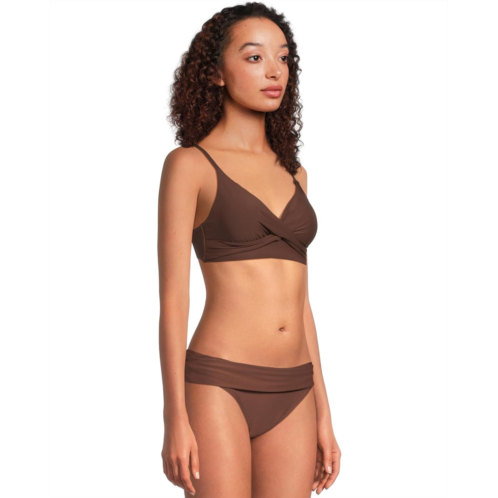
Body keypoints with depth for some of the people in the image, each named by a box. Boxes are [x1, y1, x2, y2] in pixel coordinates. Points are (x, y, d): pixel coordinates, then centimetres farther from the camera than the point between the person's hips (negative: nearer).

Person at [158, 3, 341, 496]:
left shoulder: (293, 174, 15)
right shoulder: (189, 164, -2)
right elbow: (172, 297, -7)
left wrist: (323, 415, 13)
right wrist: (175, 419, -13)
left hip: (292, 394, 6)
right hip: (220, 385, -5)